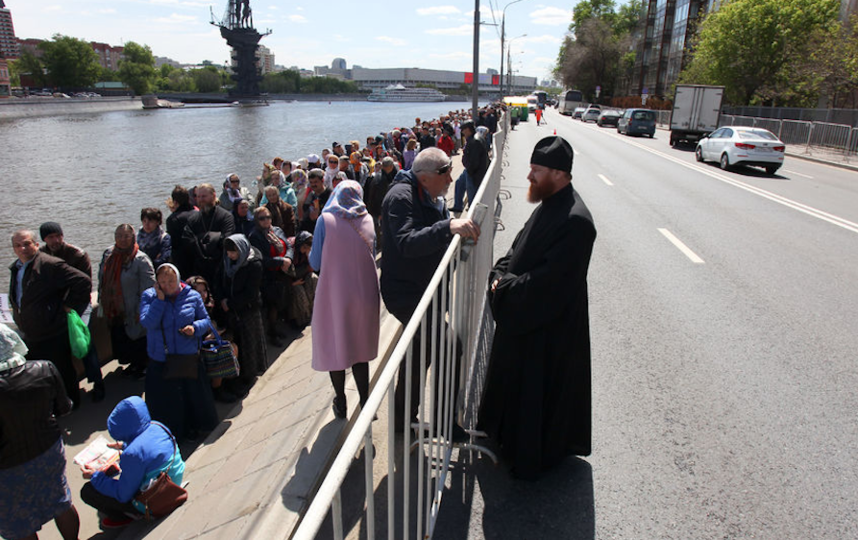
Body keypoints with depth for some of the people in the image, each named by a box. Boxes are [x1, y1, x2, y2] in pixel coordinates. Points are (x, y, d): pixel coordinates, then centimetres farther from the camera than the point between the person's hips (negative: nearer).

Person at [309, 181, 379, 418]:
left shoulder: (326, 220, -8)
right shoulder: (368, 220, 0)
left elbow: (316, 263, -6)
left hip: (334, 294, -3)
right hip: (364, 292, 3)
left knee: (335, 347, 13)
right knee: (360, 348, 15)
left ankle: (341, 403, 24)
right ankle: (365, 403, 21)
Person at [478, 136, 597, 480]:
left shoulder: (575, 221, -25)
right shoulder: (548, 205, 5)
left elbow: (547, 279, -27)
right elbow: (519, 248, 12)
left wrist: (506, 286, -17)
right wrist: (501, 275, -5)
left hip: (548, 326, -10)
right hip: (524, 316, 10)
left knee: (538, 388, 8)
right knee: (516, 380, 24)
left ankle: (533, 457, 29)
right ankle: (513, 440, 46)